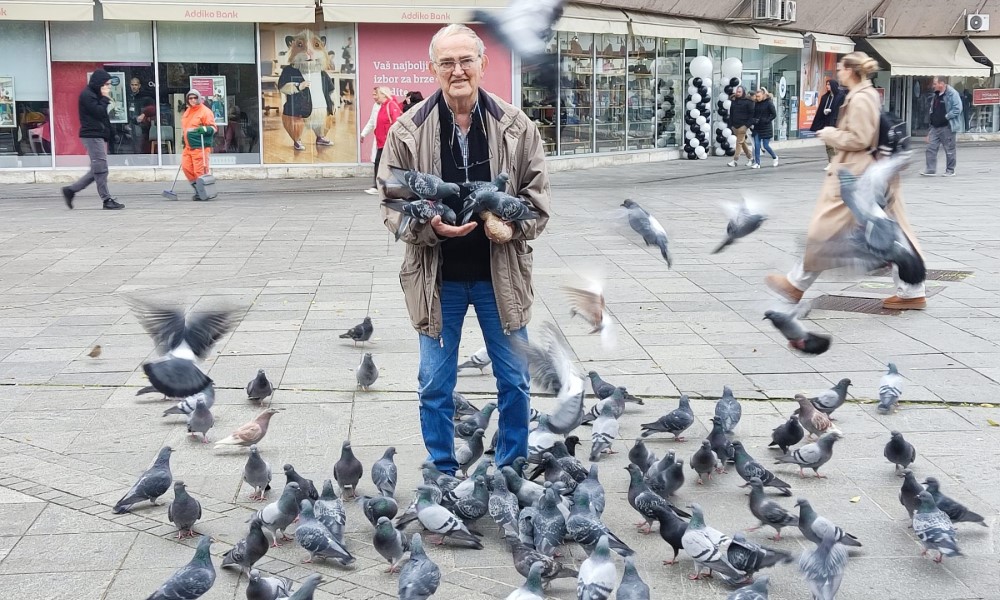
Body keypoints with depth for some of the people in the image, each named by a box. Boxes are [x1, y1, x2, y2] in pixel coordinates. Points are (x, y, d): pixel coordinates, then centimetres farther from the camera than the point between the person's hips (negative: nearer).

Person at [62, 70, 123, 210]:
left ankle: (70, 190, 16)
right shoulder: (87, 95, -10)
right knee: (101, 168, -7)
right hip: (92, 135, -10)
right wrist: (105, 98, -7)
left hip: (98, 135, 10)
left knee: (97, 170, 10)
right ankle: (107, 200, -4)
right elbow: (99, 113, -19)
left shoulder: (94, 95, 20)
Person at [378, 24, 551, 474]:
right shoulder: (408, 131, -7)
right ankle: (443, 475, 26)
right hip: (437, 276, -1)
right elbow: (392, 202, -2)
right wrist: (431, 227, -21)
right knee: (435, 386, 9)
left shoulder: (515, 126, -3)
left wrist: (513, 225, -18)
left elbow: (537, 196, 2)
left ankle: (512, 472, 31)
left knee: (514, 380, 12)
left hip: (500, 273, 1)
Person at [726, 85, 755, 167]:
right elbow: (731, 114, 16)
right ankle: (750, 157, 24)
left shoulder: (748, 102, -4)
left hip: (742, 125, -6)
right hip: (735, 125, 6)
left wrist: (748, 124, -15)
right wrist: (730, 125, 10)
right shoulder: (734, 101, 13)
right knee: (742, 142, 12)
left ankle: (735, 160, -10)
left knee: (739, 142, -9)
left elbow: (751, 114, -6)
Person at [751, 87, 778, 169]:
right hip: (757, 128, 5)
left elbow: (774, 114, -8)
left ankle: (775, 157, 25)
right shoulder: (756, 104, 8)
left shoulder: (769, 103, -8)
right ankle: (757, 163, 4)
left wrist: (766, 120, -18)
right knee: (757, 145, -1)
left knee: (766, 145, -1)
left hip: (766, 128, -5)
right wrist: (754, 120, -4)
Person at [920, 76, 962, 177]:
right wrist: (930, 116, 10)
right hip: (935, 126, 8)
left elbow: (957, 109, -19)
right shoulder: (936, 95, 14)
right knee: (931, 148, 1)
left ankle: (950, 170, 11)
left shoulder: (952, 94, -12)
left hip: (947, 127, -8)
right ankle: (930, 169, 3)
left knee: (949, 150, 3)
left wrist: (946, 117, -19)